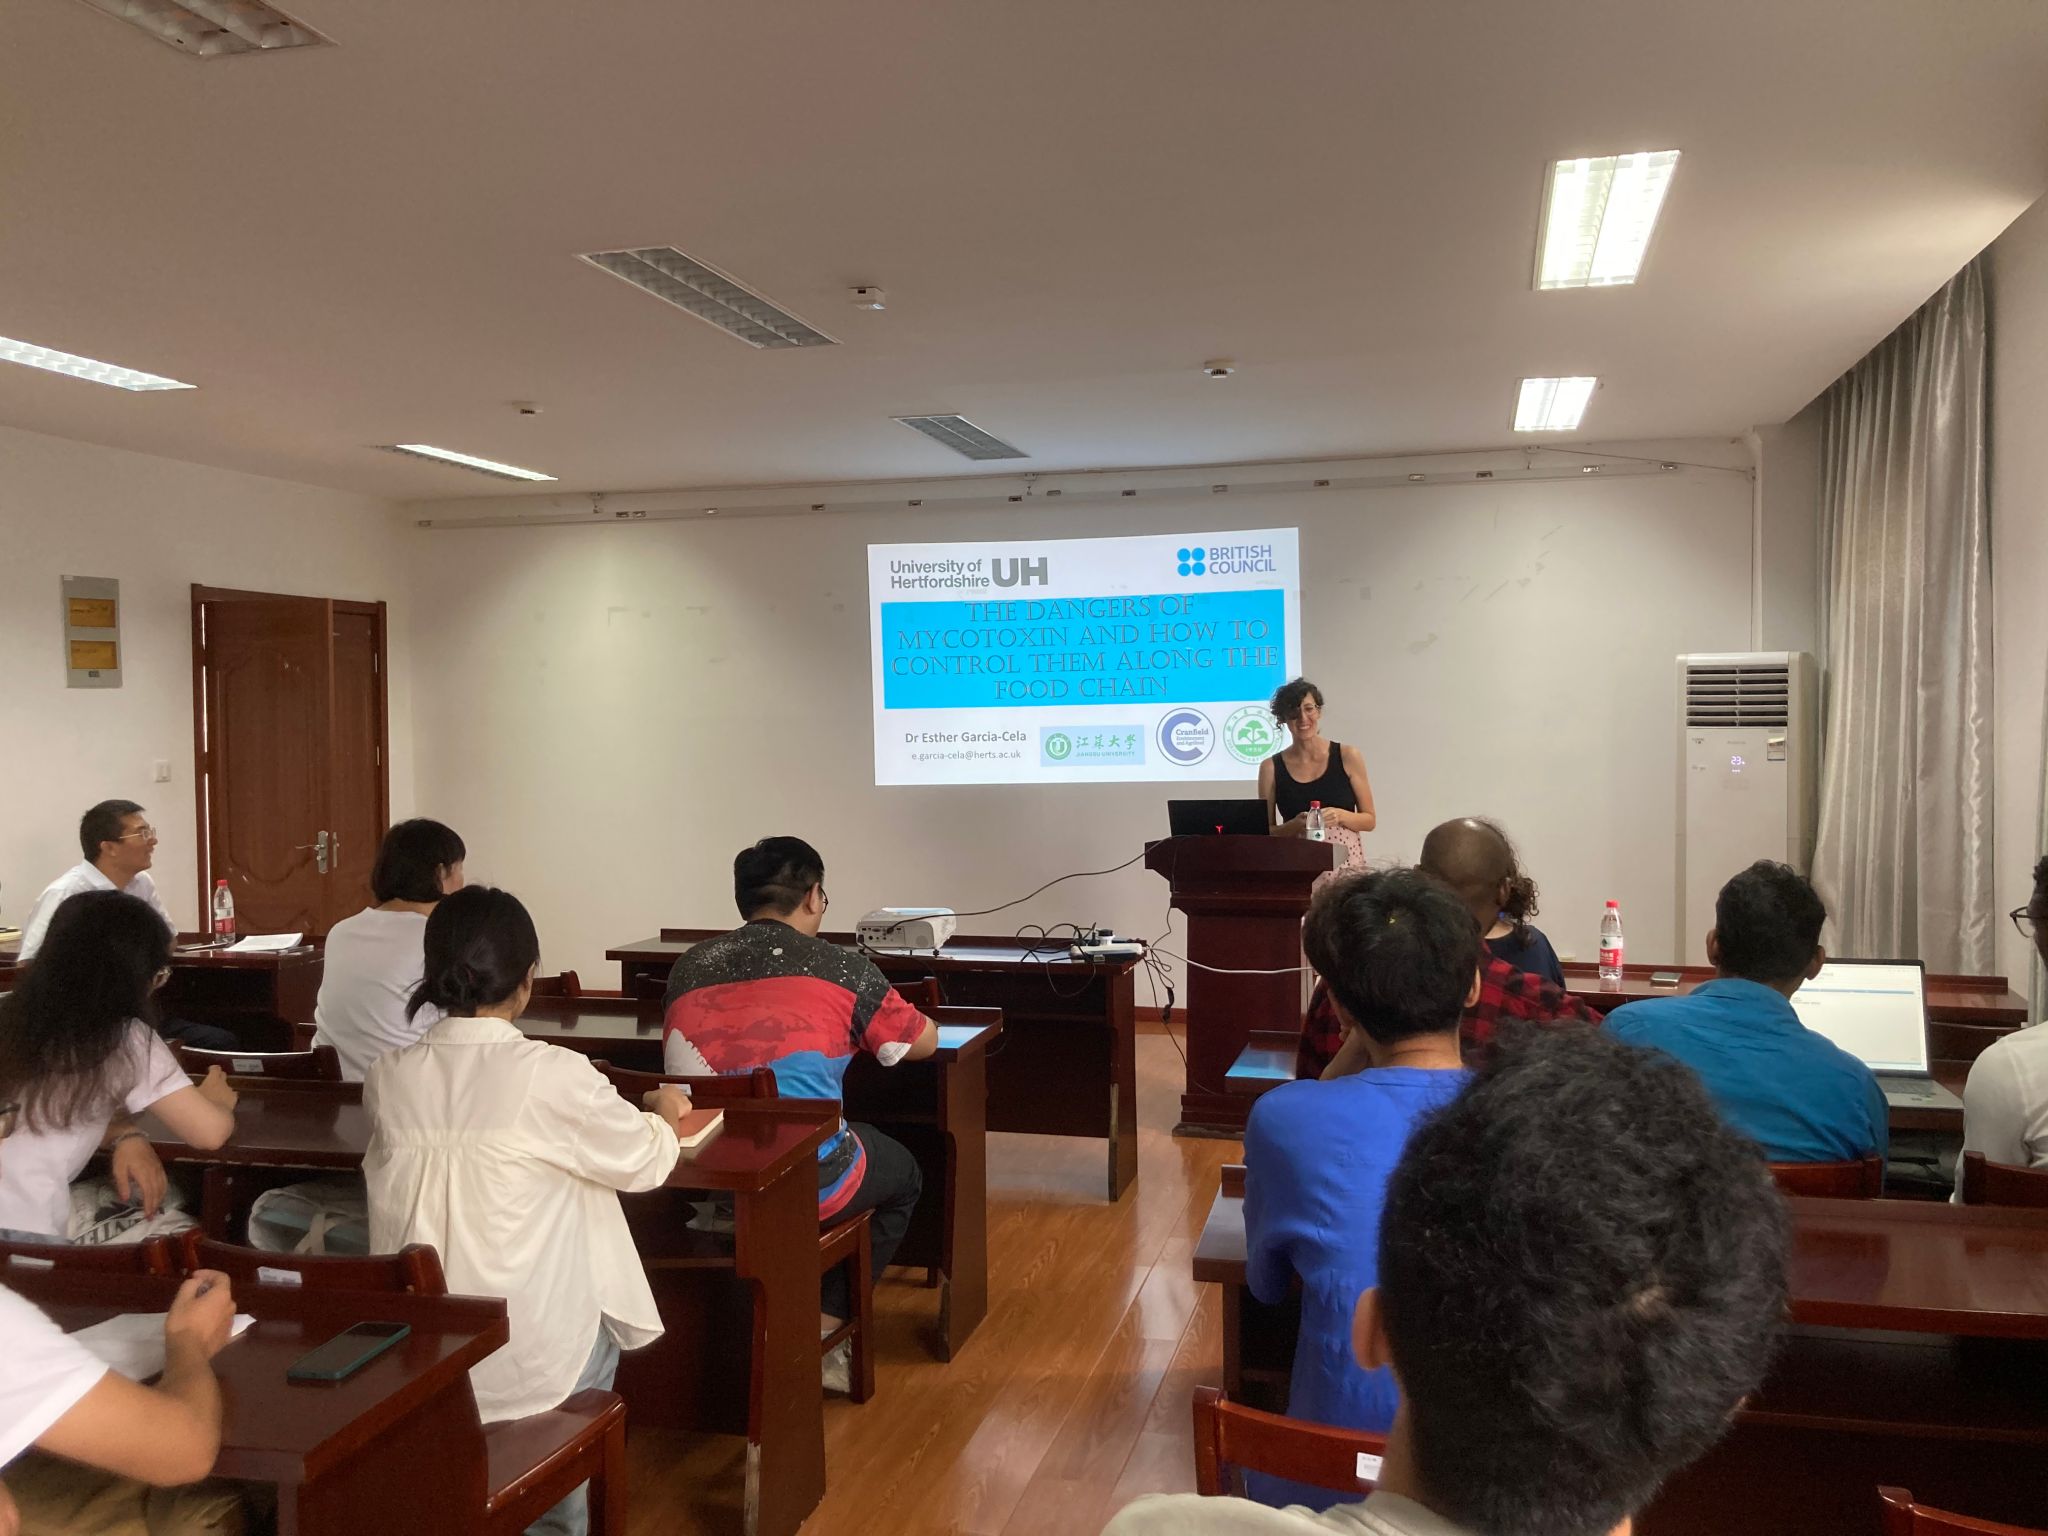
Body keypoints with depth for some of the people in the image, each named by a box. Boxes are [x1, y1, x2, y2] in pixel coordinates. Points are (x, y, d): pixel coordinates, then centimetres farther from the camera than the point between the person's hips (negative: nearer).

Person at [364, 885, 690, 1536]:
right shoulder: (554, 1075, -19)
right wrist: (664, 1113, 19)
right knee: (598, 1332, 30)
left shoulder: (386, 1075, -7)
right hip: (525, 1359, -4)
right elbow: (645, 1163, -4)